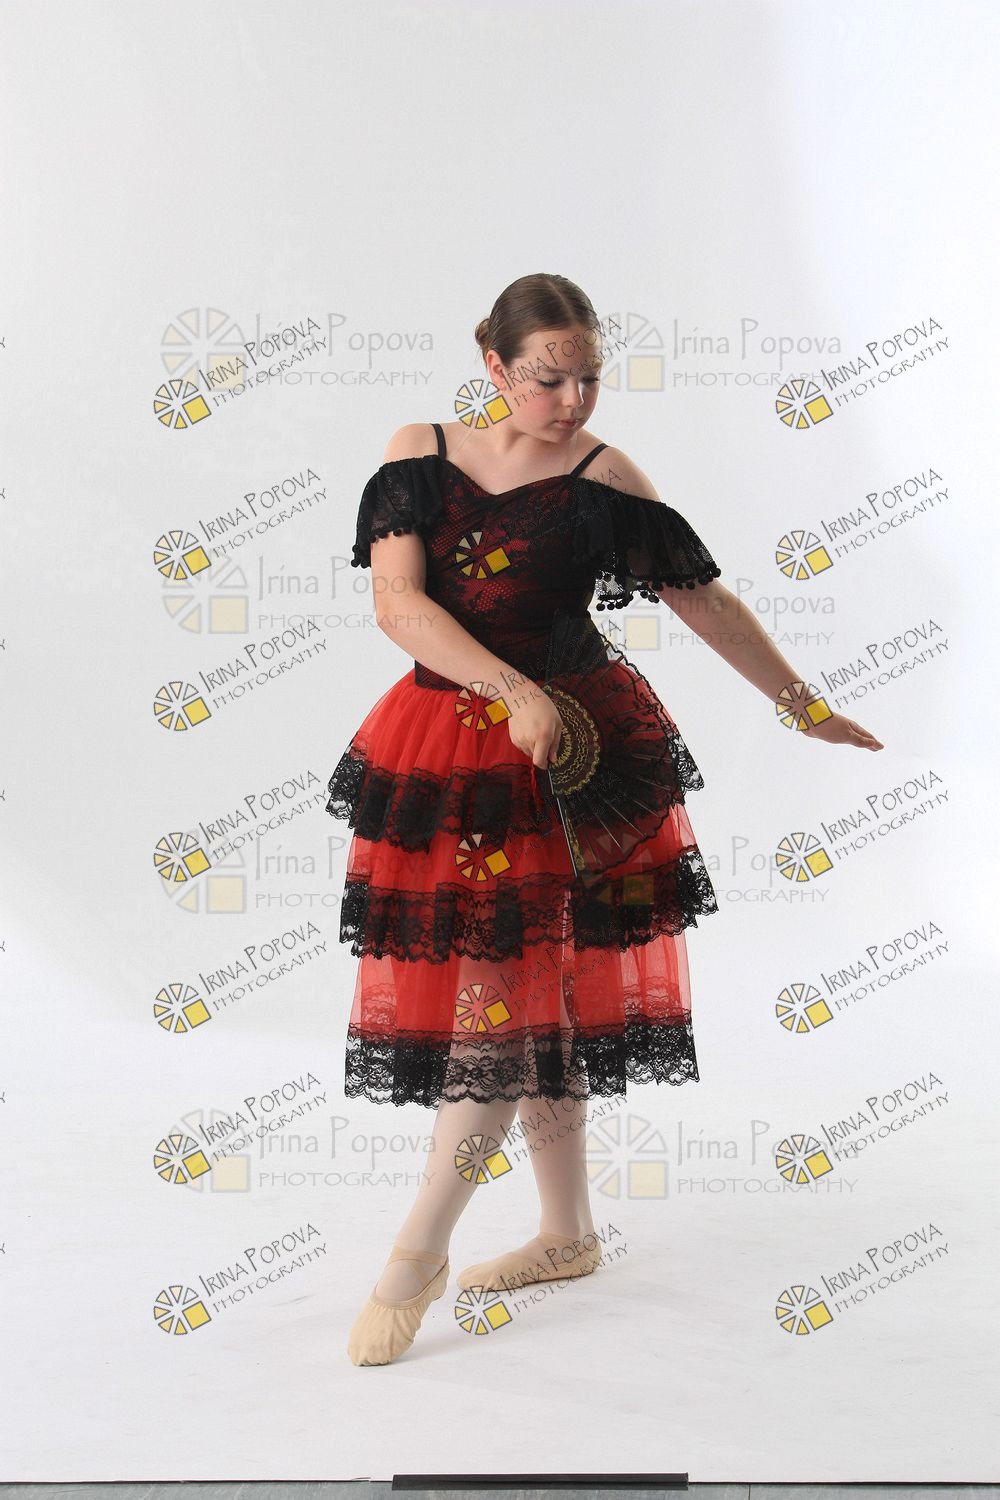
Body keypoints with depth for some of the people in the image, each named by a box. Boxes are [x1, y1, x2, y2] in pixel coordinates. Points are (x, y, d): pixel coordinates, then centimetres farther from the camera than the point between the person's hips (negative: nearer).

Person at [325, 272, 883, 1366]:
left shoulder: (603, 478, -4)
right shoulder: (419, 451, 2)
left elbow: (707, 602, 3)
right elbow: (396, 601, -9)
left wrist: (807, 709, 7)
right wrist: (513, 688, -21)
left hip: (562, 753, -3)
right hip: (441, 743, 3)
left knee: (506, 996, -5)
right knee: (530, 997, 11)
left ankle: (418, 1254, 9)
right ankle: (569, 1233, 27)